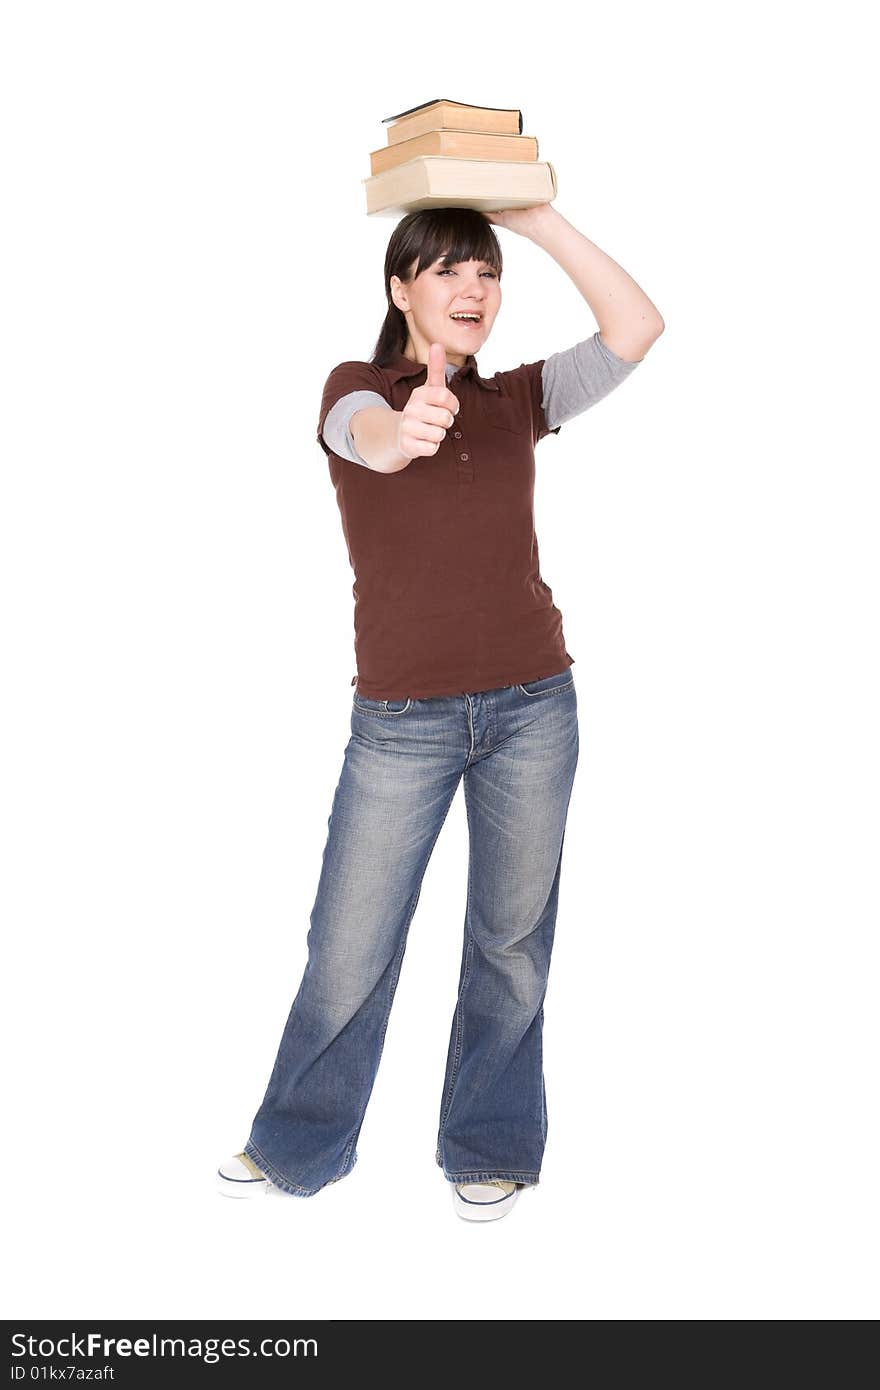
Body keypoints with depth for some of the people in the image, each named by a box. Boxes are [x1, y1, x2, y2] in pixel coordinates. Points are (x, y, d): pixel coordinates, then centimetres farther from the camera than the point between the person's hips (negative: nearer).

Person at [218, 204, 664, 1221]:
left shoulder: (516, 399, 8)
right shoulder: (356, 389, 0)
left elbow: (637, 328, -4)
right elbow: (371, 441, -26)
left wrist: (542, 222, -6)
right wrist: (408, 424, -49)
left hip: (531, 706, 3)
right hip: (403, 719, -2)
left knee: (511, 938, 10)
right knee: (350, 946, 5)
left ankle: (487, 1148, 29)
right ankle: (299, 1146, 27)